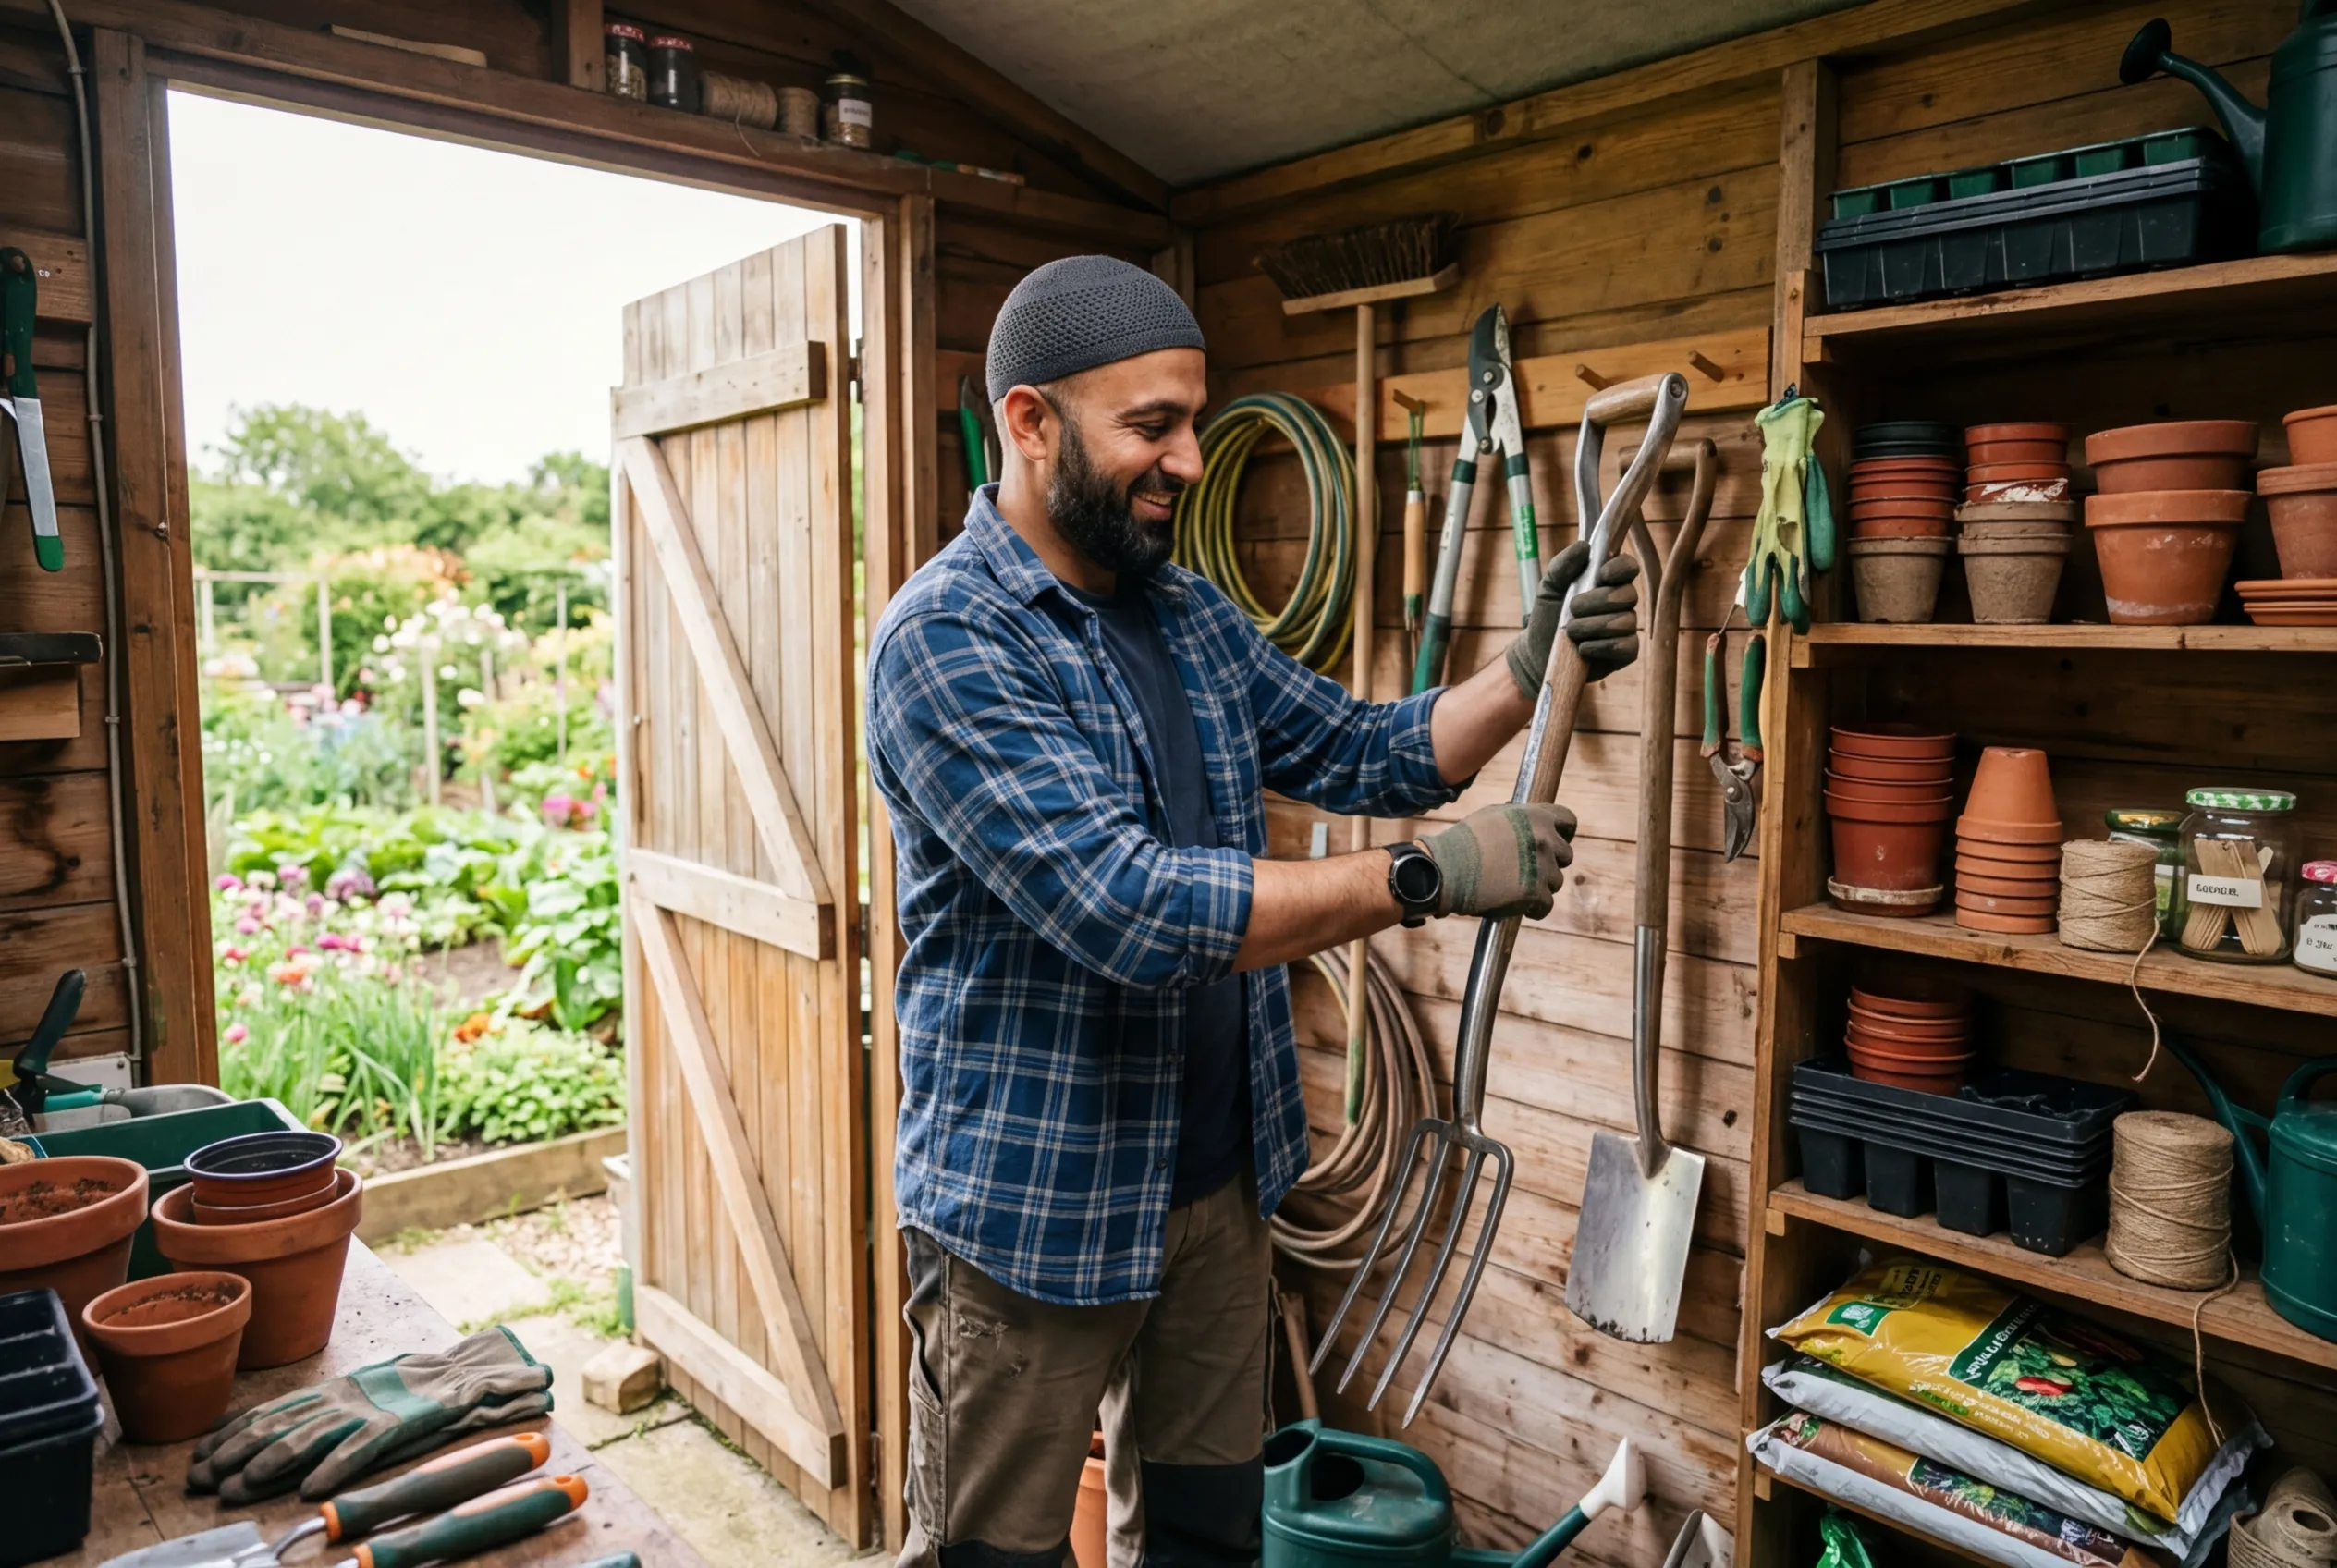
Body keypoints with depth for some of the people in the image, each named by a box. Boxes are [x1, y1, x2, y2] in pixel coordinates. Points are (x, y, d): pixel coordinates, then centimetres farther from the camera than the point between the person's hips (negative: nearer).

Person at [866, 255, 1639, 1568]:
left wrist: (1530, 669, -7)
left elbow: (1367, 754, 10)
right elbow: (1128, 907, -29)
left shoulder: (1194, 617, 6)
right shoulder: (947, 636, -19)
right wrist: (1432, 877, -25)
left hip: (1219, 1172, 7)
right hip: (1033, 1202, -7)